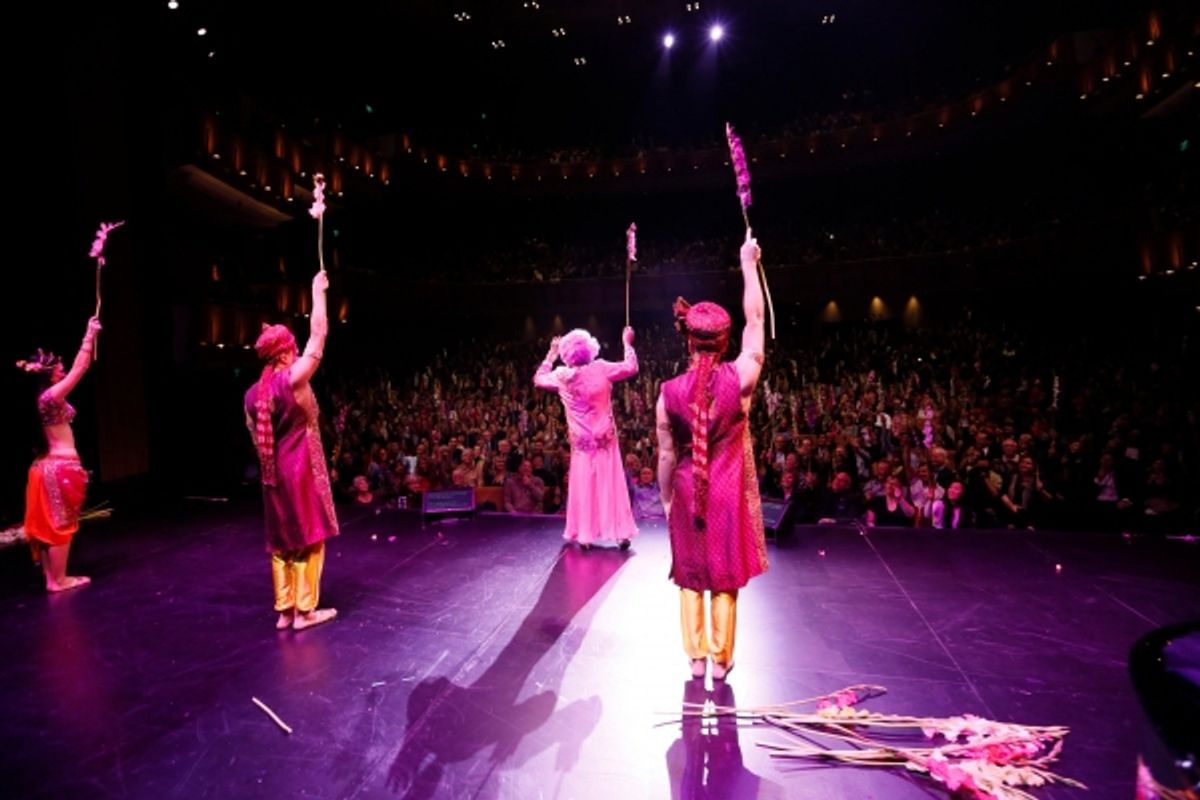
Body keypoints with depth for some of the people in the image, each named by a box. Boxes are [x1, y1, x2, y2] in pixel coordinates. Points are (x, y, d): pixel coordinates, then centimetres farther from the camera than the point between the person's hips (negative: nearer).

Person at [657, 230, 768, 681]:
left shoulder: (669, 392, -12)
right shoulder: (740, 378, -16)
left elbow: (666, 456, -5)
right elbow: (755, 320, -3)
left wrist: (666, 498, 10)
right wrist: (748, 263, 6)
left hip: (688, 493, 1)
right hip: (729, 492, 0)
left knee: (691, 577, 16)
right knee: (726, 578, 13)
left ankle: (696, 657, 27)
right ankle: (721, 660, 25)